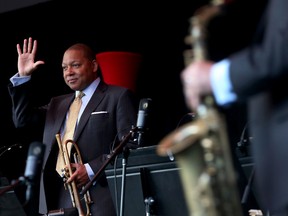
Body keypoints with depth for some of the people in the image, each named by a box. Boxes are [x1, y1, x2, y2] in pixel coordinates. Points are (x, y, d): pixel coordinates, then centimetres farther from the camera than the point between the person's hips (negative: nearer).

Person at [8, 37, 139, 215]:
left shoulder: (119, 97, 3)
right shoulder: (59, 104, 25)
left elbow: (131, 145, -6)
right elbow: (23, 119, 20)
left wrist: (92, 169, -16)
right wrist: (23, 77, 11)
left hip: (98, 200, -6)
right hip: (58, 202, 6)